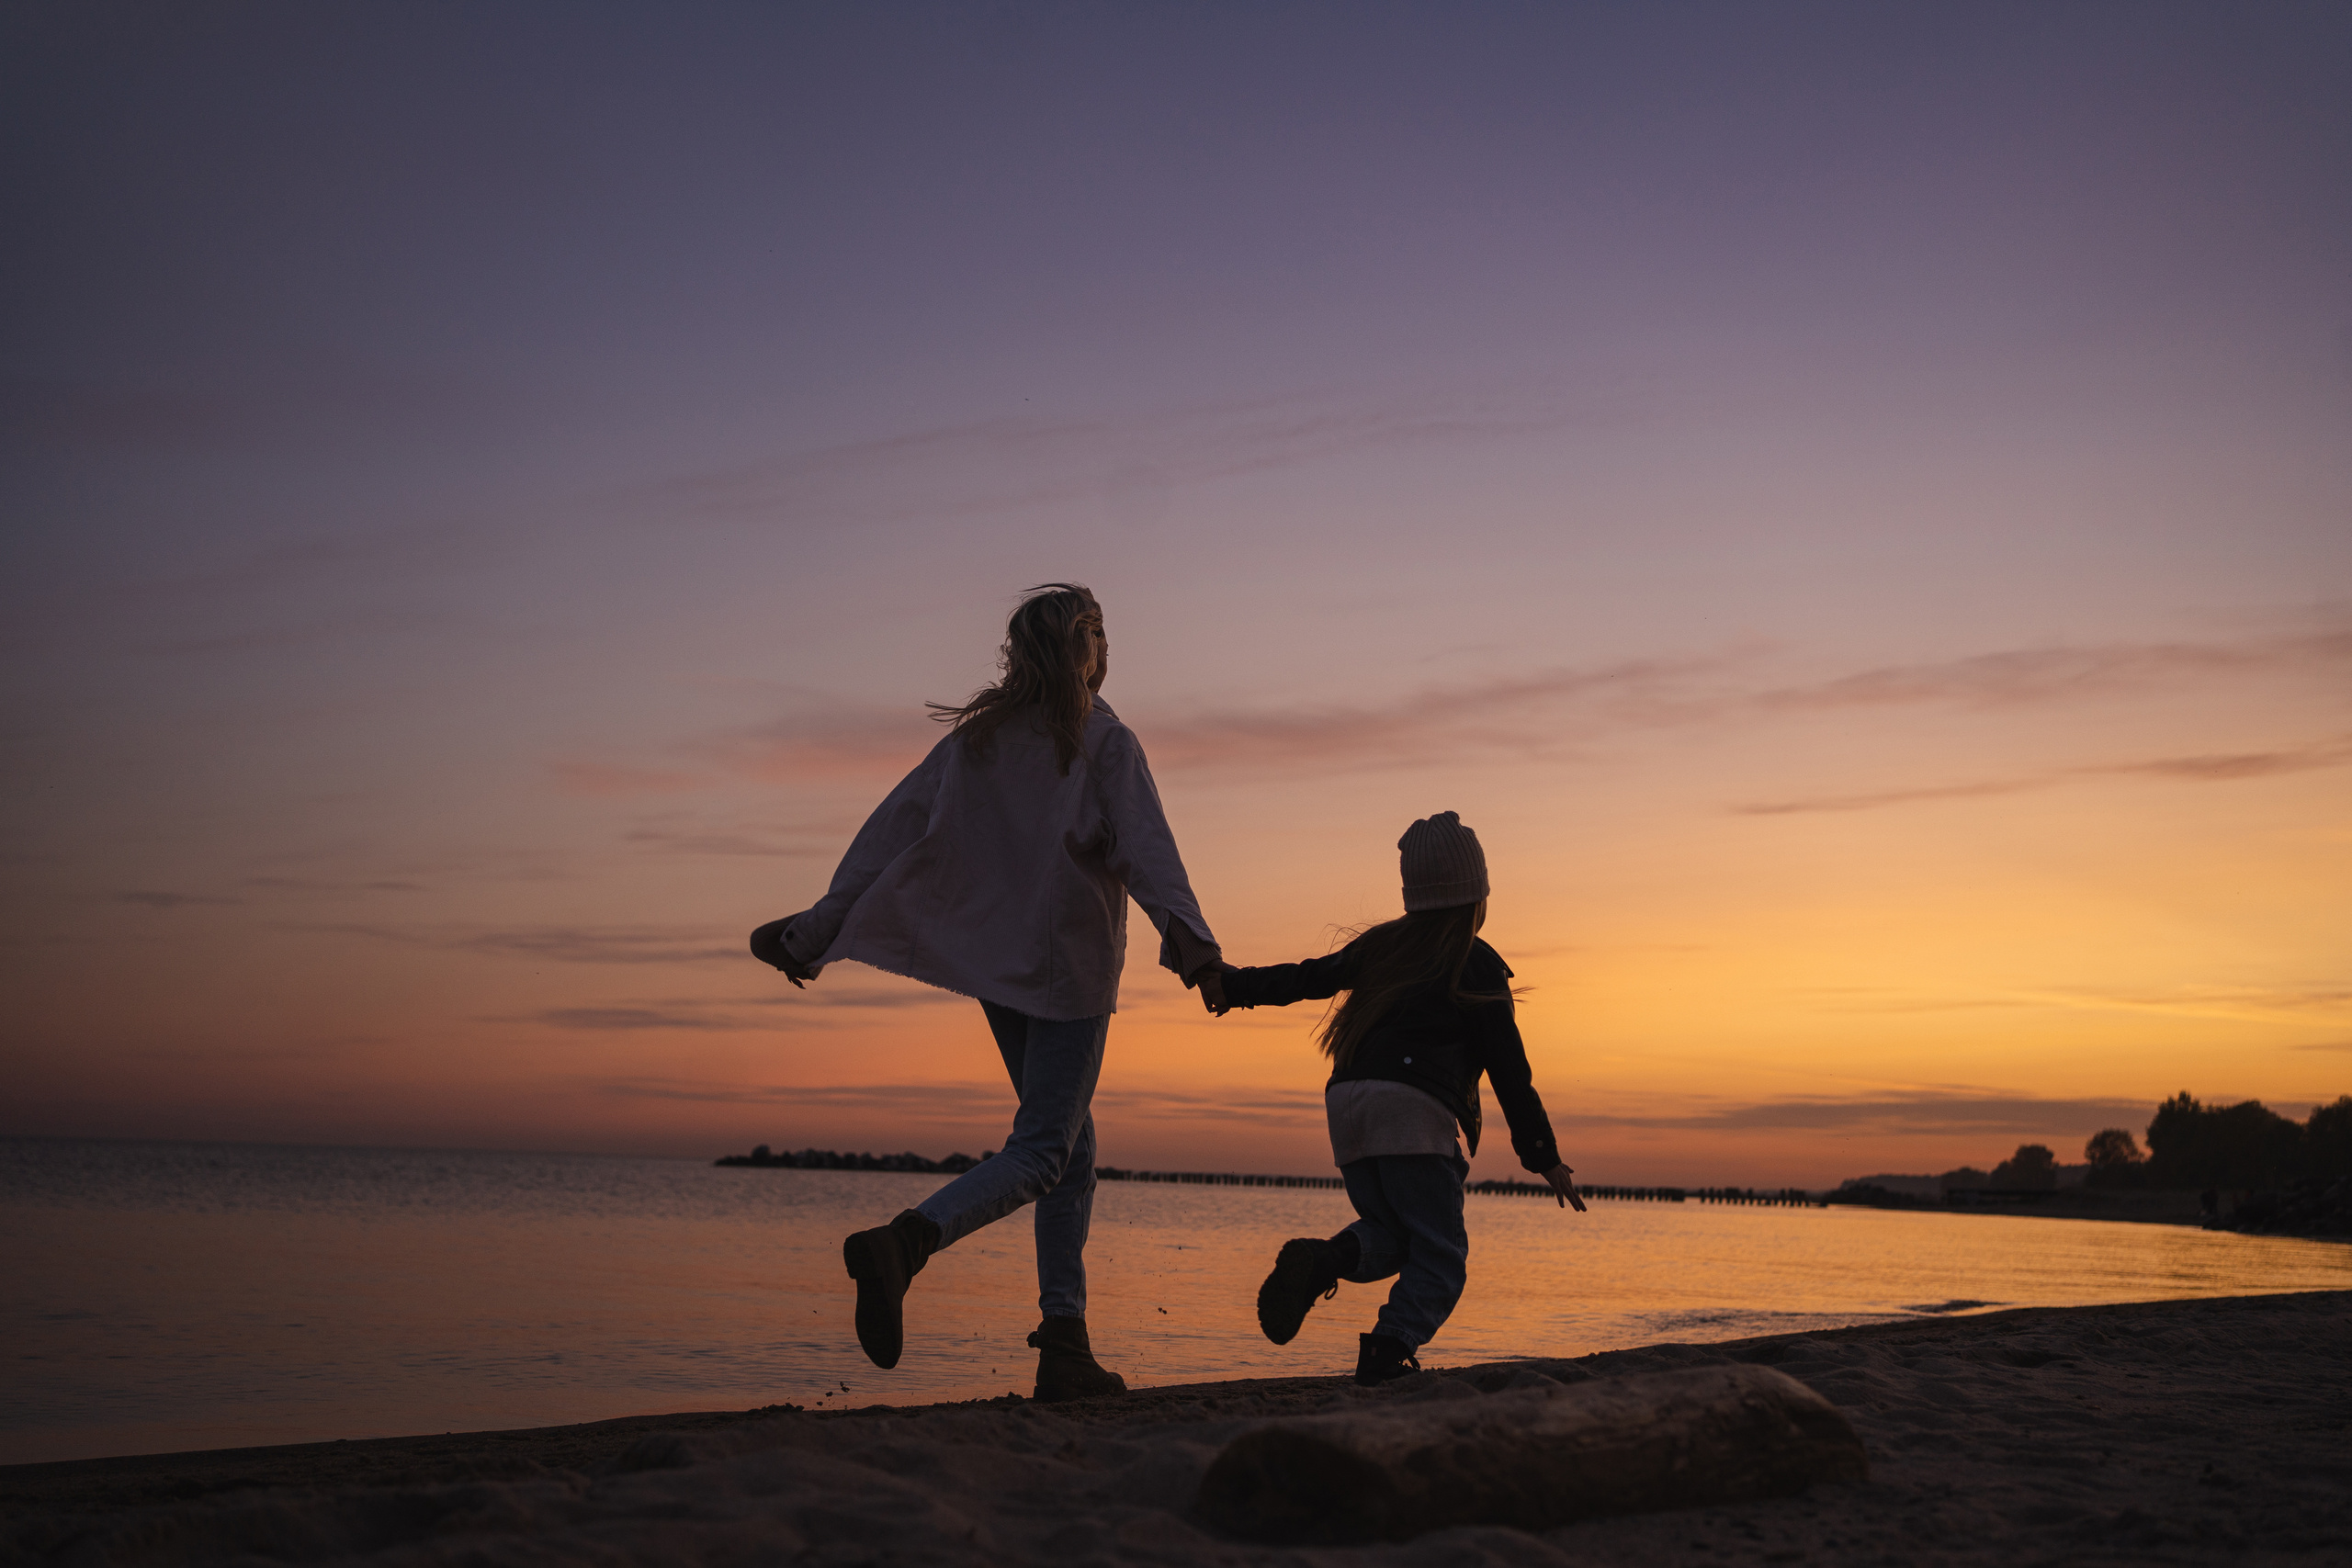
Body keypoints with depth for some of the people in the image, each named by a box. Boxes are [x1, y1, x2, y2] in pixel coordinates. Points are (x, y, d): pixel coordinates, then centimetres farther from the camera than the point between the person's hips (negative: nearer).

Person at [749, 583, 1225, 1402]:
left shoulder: (976, 738, 9)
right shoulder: (1105, 742, -6)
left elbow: (894, 828, 4)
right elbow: (1147, 849, -21)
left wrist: (822, 928, 4)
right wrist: (1191, 941, -33)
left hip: (996, 966, 6)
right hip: (1070, 966, -6)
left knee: (1072, 1145, 15)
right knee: (1040, 1153, -8)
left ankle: (1066, 1346, 10)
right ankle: (901, 1242, -34)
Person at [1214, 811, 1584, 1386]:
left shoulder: (1381, 945, 19)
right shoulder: (1478, 966, 6)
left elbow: (1304, 978, 26)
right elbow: (1508, 1068, 4)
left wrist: (1232, 983, 42)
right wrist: (1545, 1158, 9)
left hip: (1345, 1104, 6)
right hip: (1412, 1109, -5)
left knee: (1391, 1235, 17)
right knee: (1439, 1251, 1)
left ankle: (1320, 1261, -12)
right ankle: (1390, 1349, -20)